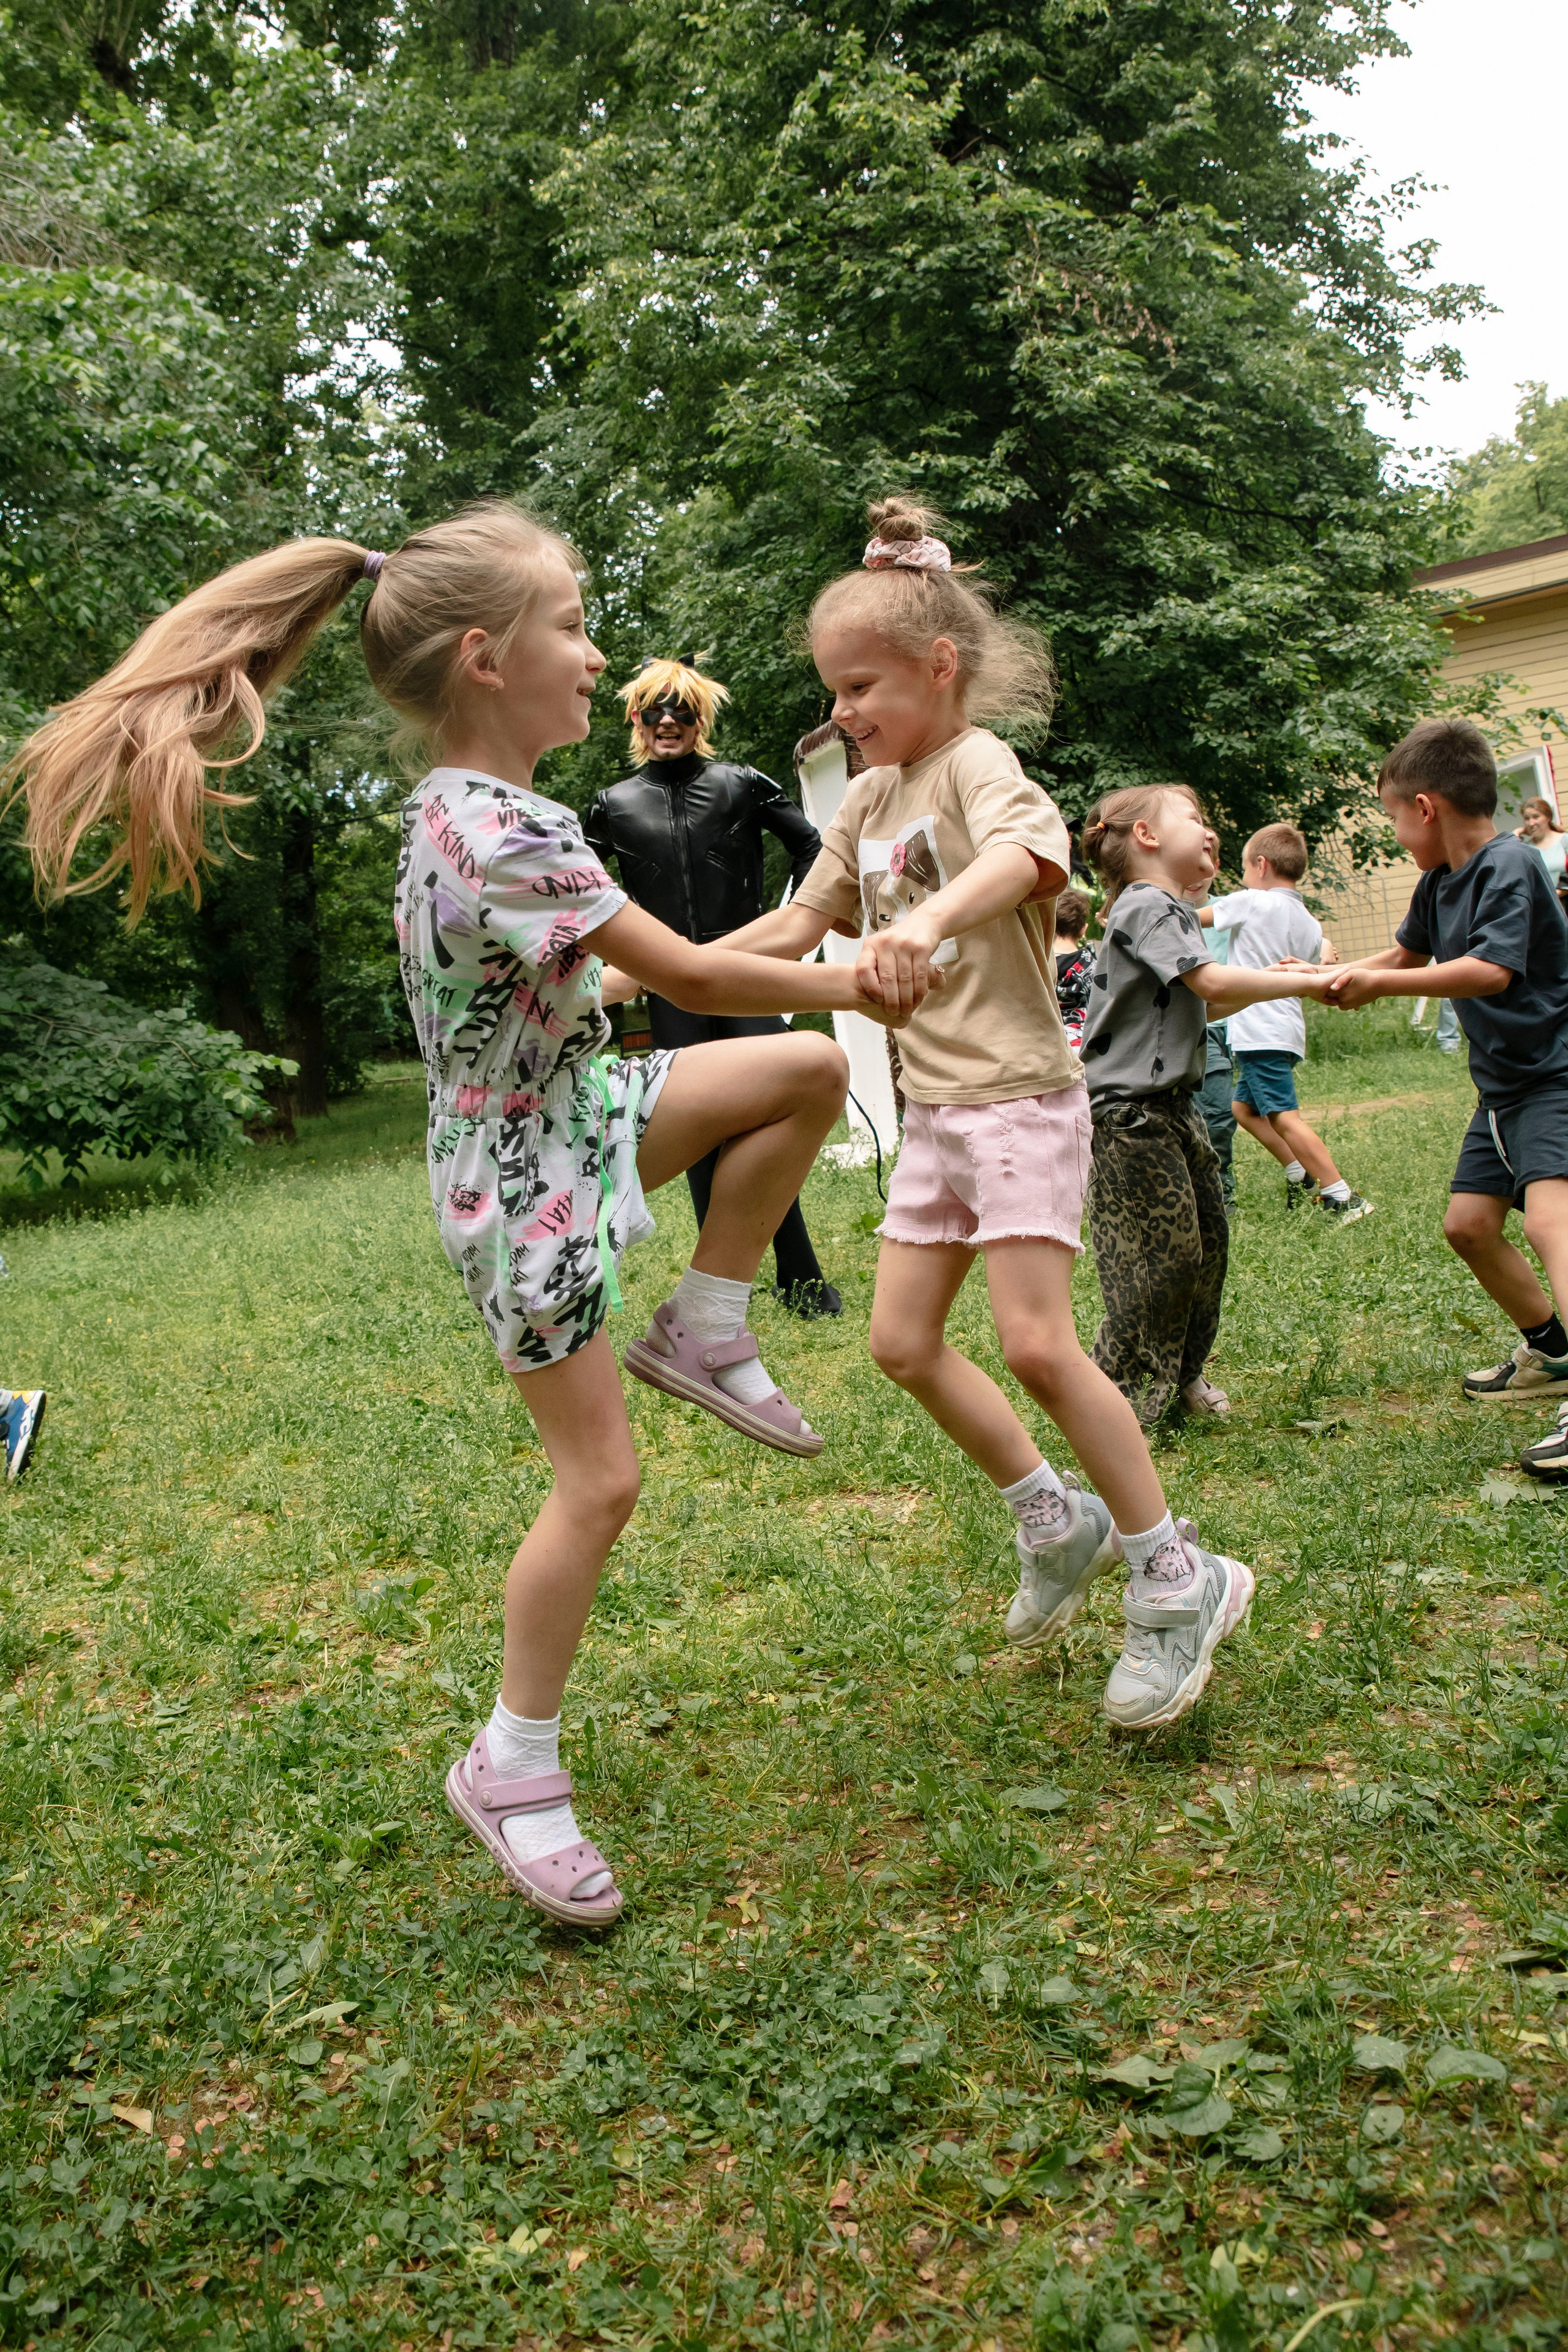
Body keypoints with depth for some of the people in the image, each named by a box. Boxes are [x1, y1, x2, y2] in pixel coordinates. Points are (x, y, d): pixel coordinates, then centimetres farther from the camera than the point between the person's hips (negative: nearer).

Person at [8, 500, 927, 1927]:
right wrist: (851, 984, -6)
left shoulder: (458, 809, 2)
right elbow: (689, 976, -21)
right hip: (524, 1183, -9)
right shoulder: (509, 836, -29)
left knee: (806, 1075, 4)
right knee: (600, 1480, -1)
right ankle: (512, 1770, 16)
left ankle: (704, 1330, 13)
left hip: (570, 1116, 9)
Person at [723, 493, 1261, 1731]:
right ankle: (1060, 1520, 25)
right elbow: (798, 924, 21)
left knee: (1036, 1341, -12)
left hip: (1021, 1096, -9)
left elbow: (1026, 851, -35)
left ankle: (1177, 1575, 4)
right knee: (904, 1342, 8)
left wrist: (926, 921, -54)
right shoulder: (870, 800, 13)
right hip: (936, 1108, 9)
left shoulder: (977, 764, -12)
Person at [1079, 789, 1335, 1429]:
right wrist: (1305, 983, -17)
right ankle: (1113, 1395, 4)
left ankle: (1180, 1376, 29)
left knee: (1207, 1238, 14)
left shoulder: (1174, 913, 17)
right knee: (1165, 1255, -7)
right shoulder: (1145, 907, -15)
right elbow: (1212, 982, -26)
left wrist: (1268, 981, 11)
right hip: (1131, 1113, -10)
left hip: (1172, 1107, 10)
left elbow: (1200, 1006, 24)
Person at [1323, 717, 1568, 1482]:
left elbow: (1491, 969, -28)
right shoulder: (1441, 880, 9)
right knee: (1468, 1223, 12)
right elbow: (1407, 953, 27)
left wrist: (1380, 985, -23)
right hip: (1503, 1083, 10)